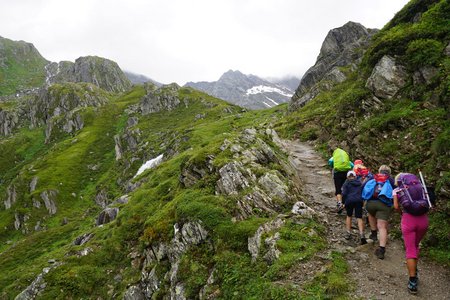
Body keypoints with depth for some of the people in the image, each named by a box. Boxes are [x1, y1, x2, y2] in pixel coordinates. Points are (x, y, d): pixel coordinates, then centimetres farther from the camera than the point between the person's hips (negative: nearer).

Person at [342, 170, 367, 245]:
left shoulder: (346, 183, 10)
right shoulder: (360, 183, 23)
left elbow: (344, 193, -1)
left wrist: (343, 202, 9)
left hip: (349, 200, -1)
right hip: (359, 200, 2)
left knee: (349, 216, 18)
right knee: (359, 218, 1)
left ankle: (348, 233, 15)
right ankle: (361, 234, -17)